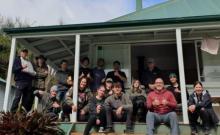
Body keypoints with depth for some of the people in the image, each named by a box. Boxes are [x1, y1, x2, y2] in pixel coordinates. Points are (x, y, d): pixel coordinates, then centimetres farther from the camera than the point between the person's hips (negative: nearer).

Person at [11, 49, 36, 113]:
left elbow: (33, 72, 24)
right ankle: (13, 112, -8)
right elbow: (14, 69, -3)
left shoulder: (29, 62, 26)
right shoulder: (17, 60, 11)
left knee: (27, 98, -2)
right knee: (17, 97, -11)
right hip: (20, 81, -5)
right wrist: (21, 67, -19)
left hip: (28, 82, 5)